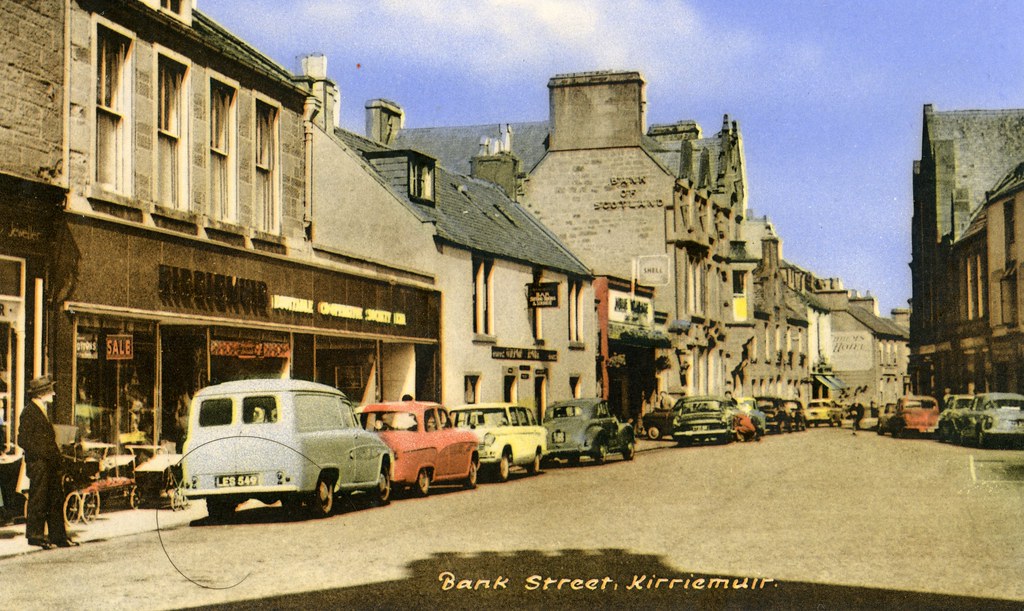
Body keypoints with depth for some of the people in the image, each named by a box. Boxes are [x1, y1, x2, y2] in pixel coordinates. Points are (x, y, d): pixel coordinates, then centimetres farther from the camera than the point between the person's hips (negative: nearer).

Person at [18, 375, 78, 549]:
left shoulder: (42, 411, 18)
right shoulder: (29, 412, -12)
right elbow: (23, 440, -17)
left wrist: (55, 455, 13)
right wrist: (43, 454, -18)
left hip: (50, 464, 9)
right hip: (38, 464, -9)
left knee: (56, 499, 10)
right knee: (38, 500, -2)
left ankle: (59, 536, 15)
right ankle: (35, 535, 7)